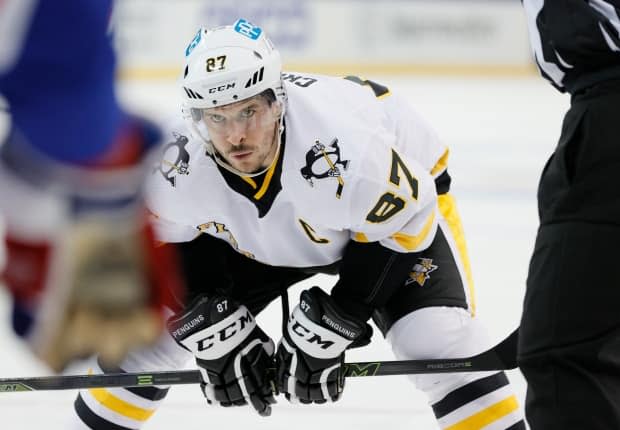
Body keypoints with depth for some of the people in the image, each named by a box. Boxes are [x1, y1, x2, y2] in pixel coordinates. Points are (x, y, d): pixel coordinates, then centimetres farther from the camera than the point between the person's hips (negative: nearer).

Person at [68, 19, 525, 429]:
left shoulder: (346, 153, -42)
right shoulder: (173, 164, -30)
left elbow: (400, 223, -26)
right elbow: (157, 244, -10)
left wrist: (332, 325, -24)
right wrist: (214, 329, -17)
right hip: (248, 234, 4)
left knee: (439, 341, -26)